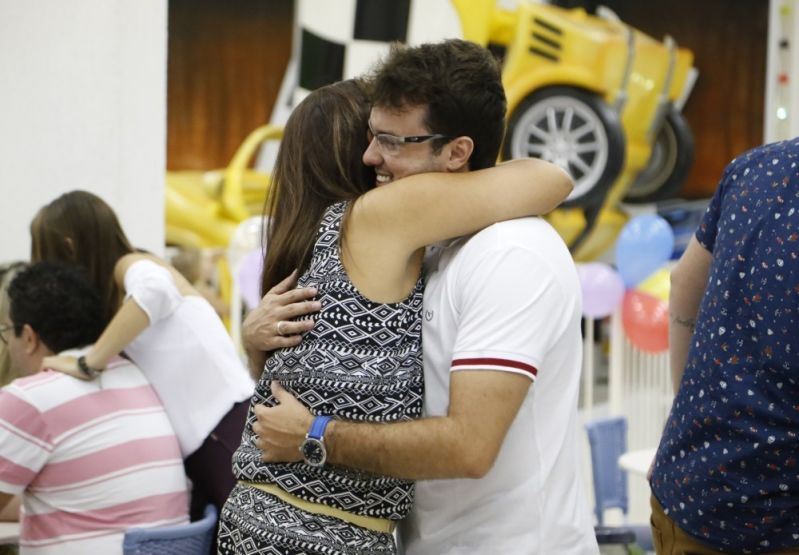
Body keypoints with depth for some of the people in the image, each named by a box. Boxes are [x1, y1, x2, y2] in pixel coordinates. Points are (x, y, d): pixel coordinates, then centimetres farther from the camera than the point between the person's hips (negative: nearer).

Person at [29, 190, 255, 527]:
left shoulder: (132, 266, -4)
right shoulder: (114, 302, 19)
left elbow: (155, 288, -30)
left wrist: (87, 364, -23)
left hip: (233, 434, -9)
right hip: (197, 451, 9)